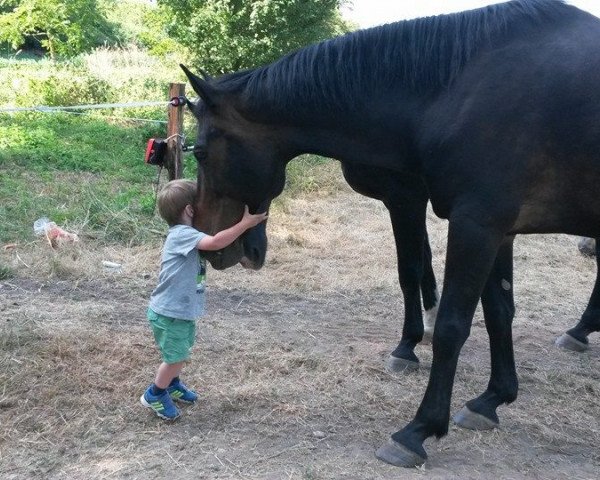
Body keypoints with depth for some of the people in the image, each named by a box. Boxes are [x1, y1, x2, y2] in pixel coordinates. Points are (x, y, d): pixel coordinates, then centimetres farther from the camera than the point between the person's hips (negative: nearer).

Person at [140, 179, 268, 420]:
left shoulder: (187, 234, 7)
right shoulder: (182, 234, -25)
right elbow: (217, 242, -37)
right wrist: (246, 223, -32)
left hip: (183, 311, 9)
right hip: (168, 313, -9)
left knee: (181, 353, 25)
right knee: (176, 357, 5)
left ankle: (172, 384, 47)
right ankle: (154, 395, 24)